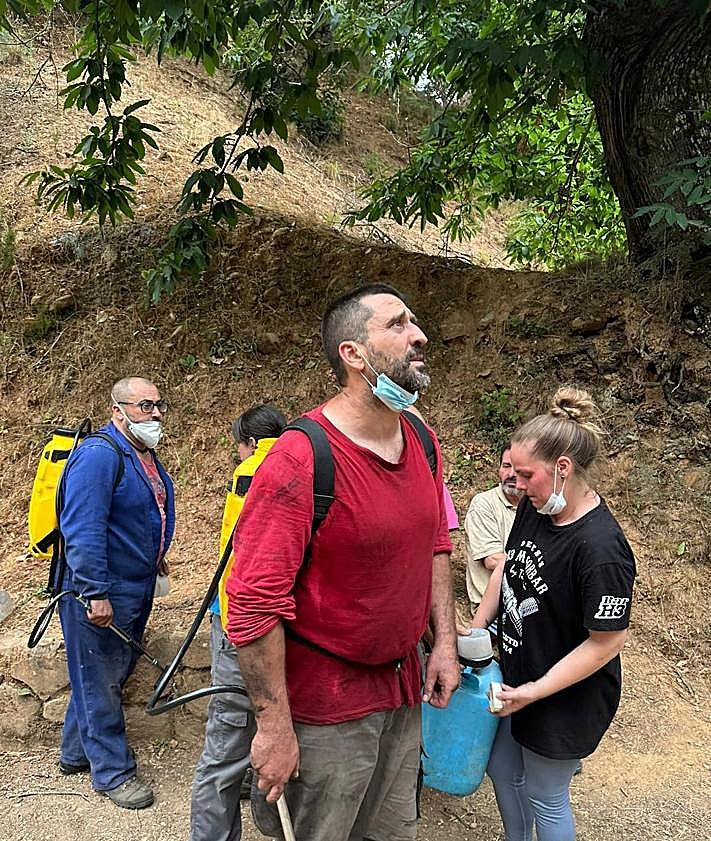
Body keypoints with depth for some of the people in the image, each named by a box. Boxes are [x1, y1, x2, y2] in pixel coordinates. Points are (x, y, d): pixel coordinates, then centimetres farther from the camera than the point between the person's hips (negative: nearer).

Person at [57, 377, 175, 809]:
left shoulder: (148, 457, 9)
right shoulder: (98, 455, -21)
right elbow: (82, 530, -27)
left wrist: (155, 557, 28)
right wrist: (96, 592, -28)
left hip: (137, 590, 10)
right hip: (101, 595, -10)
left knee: (111, 673, 21)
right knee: (100, 682, 6)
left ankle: (77, 751, 40)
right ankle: (113, 771, 21)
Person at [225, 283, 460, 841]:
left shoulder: (423, 440, -1)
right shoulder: (302, 457, -25)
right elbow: (254, 602, -24)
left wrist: (445, 642, 6)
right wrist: (275, 726, -19)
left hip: (405, 685, 7)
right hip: (326, 704, -7)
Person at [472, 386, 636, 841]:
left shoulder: (601, 549, -32)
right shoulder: (535, 507, -8)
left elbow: (607, 642, -25)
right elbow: (507, 566, 7)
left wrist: (534, 692, -21)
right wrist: (477, 627, 3)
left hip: (564, 698, -7)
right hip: (514, 673, 7)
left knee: (544, 799, 15)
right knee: (502, 770, 26)